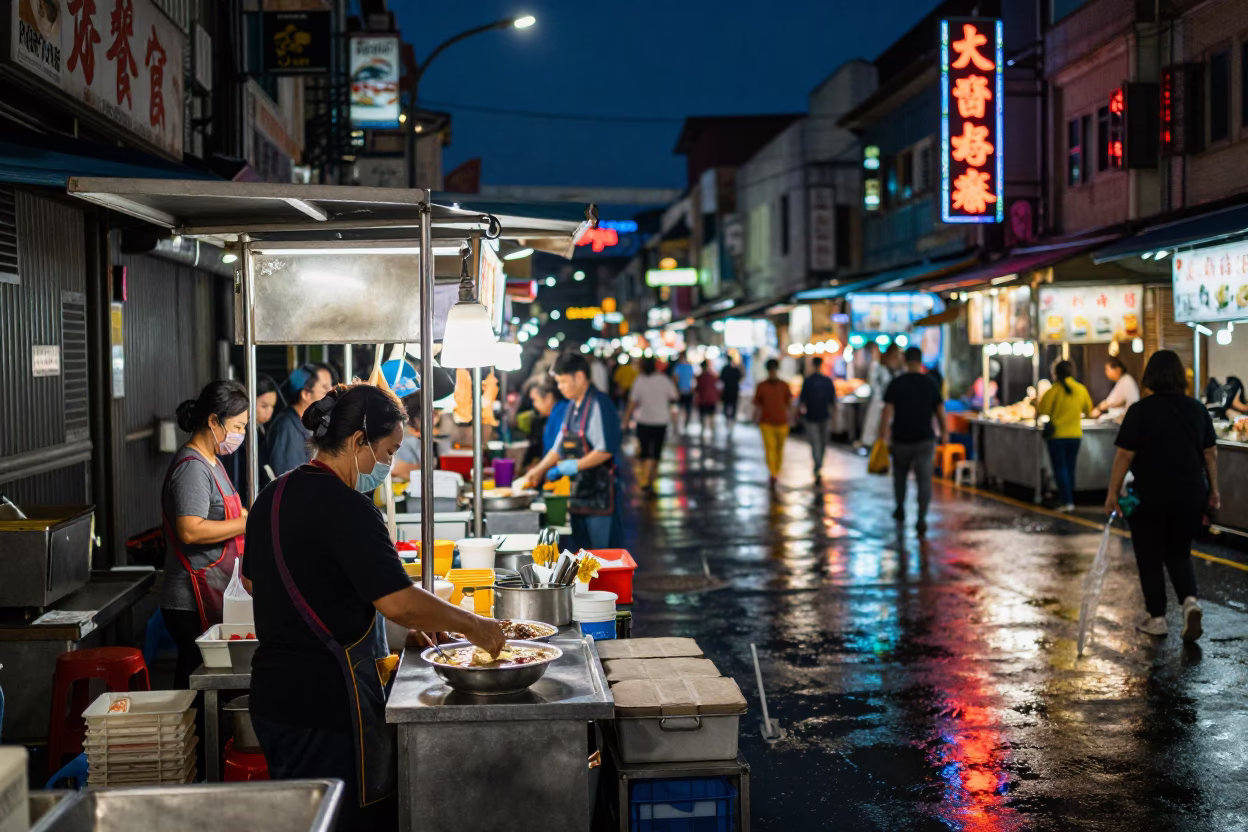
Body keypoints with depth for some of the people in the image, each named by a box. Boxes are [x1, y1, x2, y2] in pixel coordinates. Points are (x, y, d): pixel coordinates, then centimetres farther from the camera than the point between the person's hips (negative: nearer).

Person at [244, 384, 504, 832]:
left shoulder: (275, 496, 10)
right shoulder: (346, 508, -19)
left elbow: (254, 581, 23)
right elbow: (399, 602, -23)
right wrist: (473, 625, -11)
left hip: (272, 690, 10)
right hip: (325, 702, -10)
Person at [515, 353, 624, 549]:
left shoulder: (598, 404, -13)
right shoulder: (572, 406, 14)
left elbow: (606, 450, -19)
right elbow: (560, 447, 20)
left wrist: (576, 465, -22)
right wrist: (538, 471, 12)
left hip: (599, 493, -9)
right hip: (578, 492, 9)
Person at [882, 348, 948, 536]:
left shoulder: (896, 383, -6)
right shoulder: (931, 383, -3)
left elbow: (887, 411, -11)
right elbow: (940, 411, 2)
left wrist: (886, 434, -6)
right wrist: (944, 432, 15)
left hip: (901, 439, 1)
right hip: (925, 439, 0)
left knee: (900, 475, 21)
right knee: (924, 480, -2)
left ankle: (900, 510, 34)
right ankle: (921, 518, -14)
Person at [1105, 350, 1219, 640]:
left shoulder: (1140, 410, -11)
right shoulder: (1198, 409, 2)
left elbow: (1125, 455, -13)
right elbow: (1211, 453, 7)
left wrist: (1113, 492, -7)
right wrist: (1213, 489, 16)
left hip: (1150, 498, -4)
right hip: (1190, 497, 4)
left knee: (1150, 558, 10)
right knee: (1179, 553, 18)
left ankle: (1156, 618, 15)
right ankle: (1190, 600, -4)